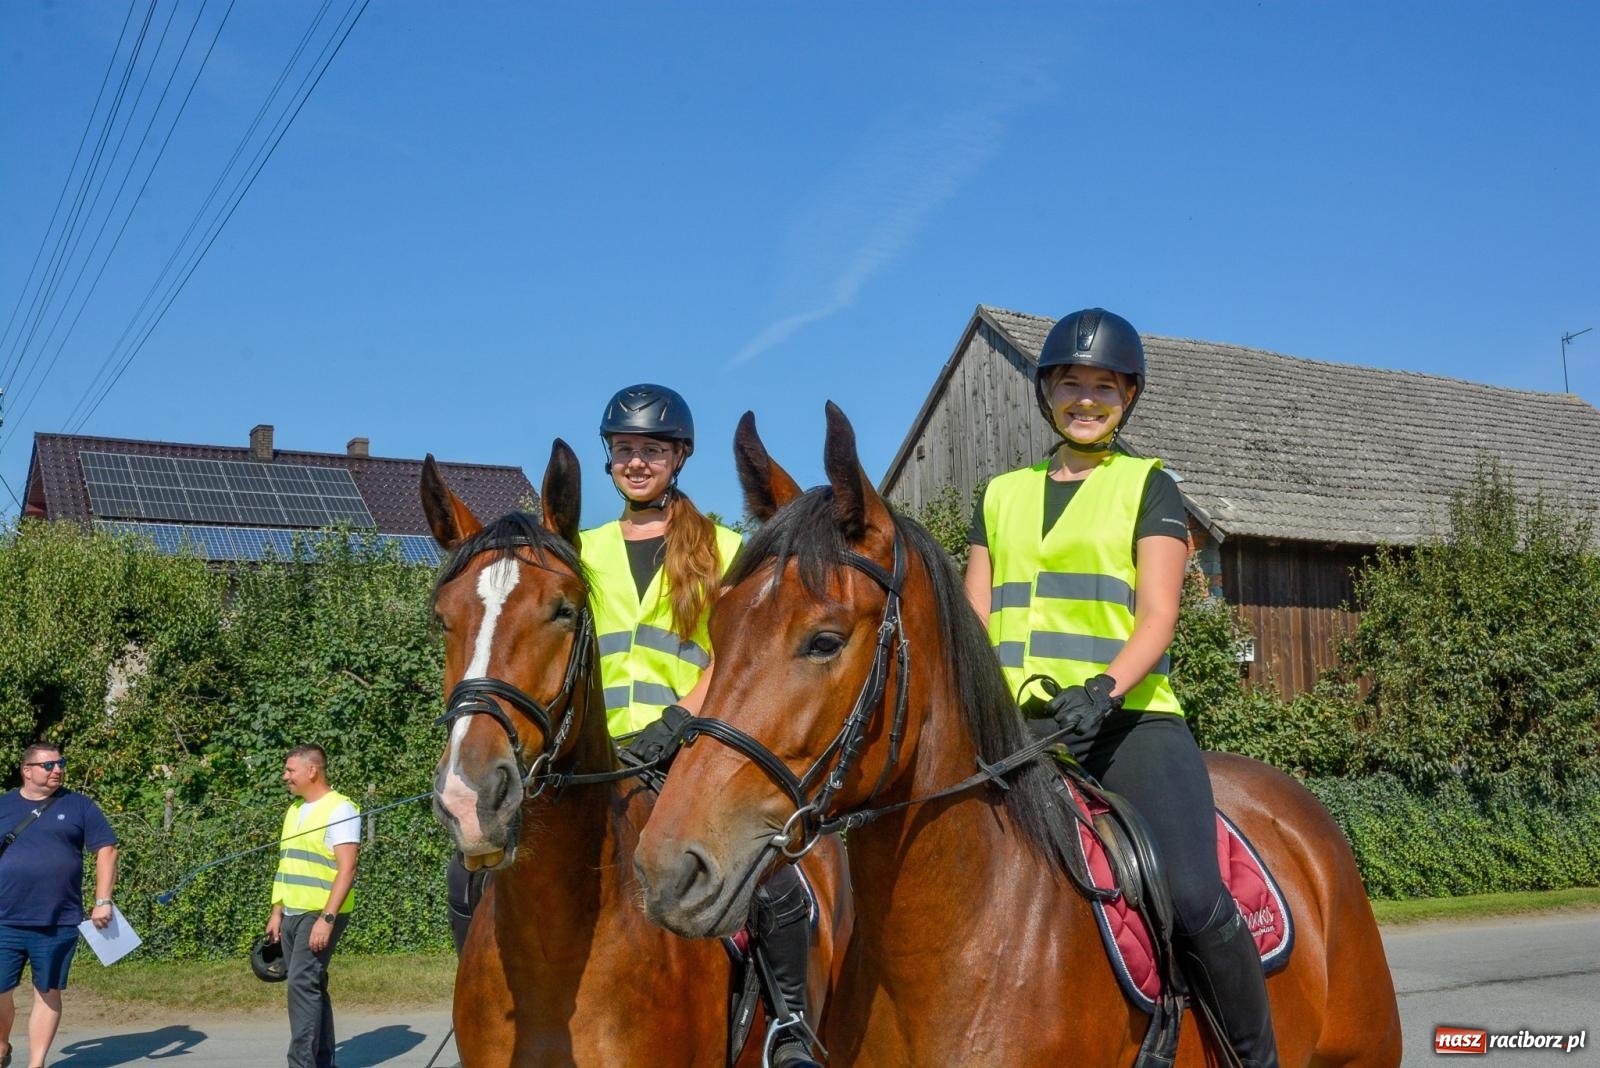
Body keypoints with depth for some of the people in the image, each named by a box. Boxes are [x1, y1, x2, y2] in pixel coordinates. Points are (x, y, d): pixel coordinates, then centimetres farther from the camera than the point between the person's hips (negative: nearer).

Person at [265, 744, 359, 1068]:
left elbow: (347, 869, -17)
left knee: (302, 983, -14)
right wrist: (277, 912, 16)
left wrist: (327, 918, -23)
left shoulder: (340, 809, -10)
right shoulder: (295, 809, 16)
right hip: (292, 914, 8)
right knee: (312, 986, 10)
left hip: (320, 914, -8)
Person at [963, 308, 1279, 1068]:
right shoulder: (1002, 495, 18)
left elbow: (1157, 615, -4)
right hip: (1020, 727, 4)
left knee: (1196, 901, -20)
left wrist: (1101, 692, -23)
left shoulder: (1148, 486, 8)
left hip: (1131, 722, -3)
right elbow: (975, 623, 14)